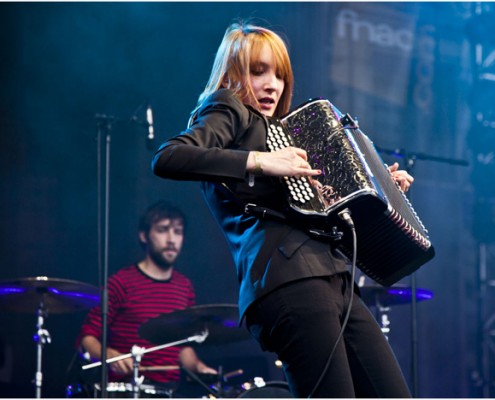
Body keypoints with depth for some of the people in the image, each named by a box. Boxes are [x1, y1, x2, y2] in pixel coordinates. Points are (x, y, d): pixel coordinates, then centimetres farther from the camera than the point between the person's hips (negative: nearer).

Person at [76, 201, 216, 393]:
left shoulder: (184, 286, 13)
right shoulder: (121, 282, -5)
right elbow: (87, 339, -4)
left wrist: (198, 366, 5)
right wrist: (110, 355, -22)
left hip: (170, 391, 6)